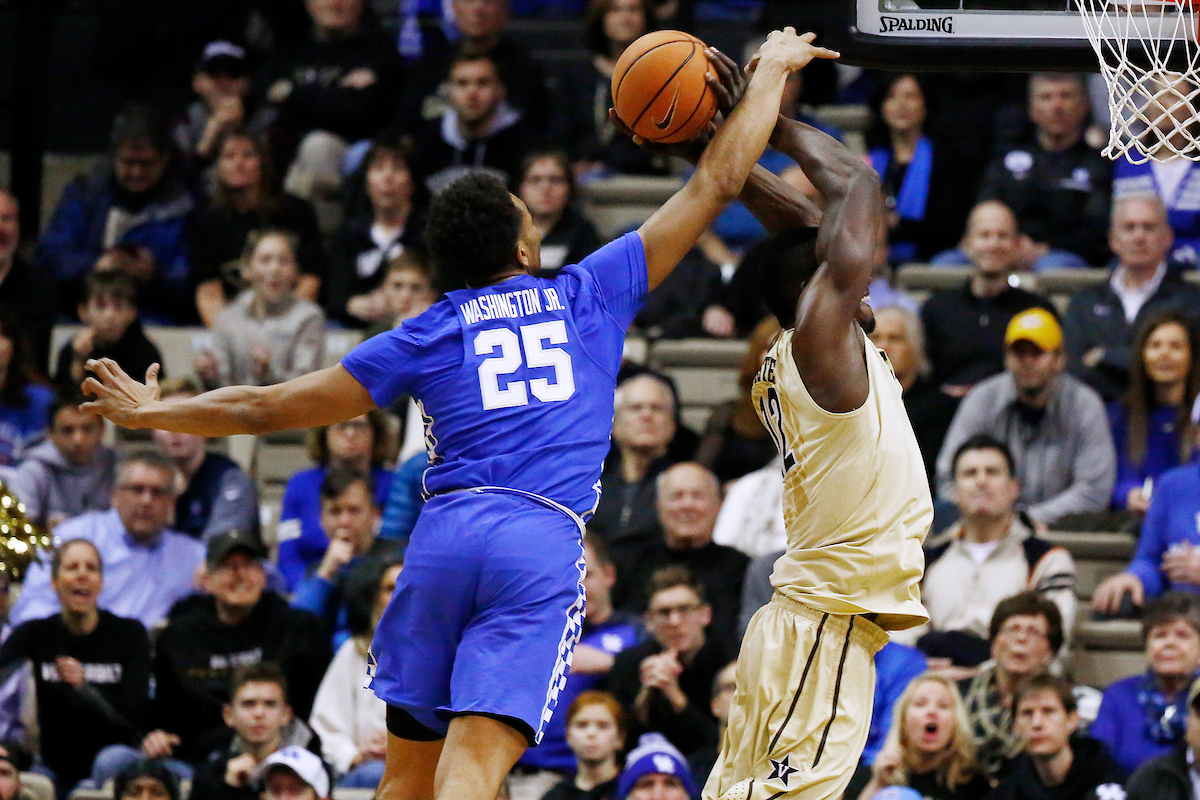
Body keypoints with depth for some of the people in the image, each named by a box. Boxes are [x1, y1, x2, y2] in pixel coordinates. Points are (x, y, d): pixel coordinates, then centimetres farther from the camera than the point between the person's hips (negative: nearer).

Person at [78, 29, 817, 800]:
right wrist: (770, 74, 32)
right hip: (545, 545, -2)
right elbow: (714, 187, 20)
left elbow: (270, 408, 20)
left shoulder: (426, 337, 17)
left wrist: (153, 413, 36)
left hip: (445, 534, 2)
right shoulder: (589, 295, 14)